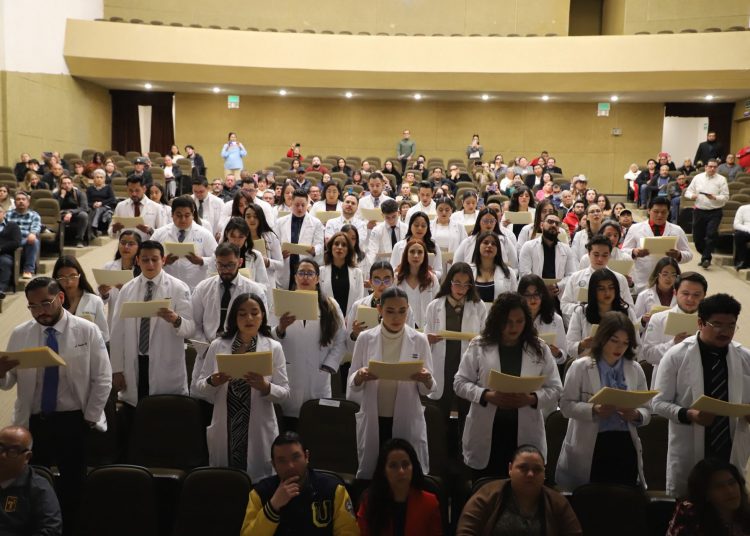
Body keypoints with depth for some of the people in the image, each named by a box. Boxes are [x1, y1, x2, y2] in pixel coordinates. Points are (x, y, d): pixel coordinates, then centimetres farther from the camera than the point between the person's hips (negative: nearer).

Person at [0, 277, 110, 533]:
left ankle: (69, 530, 26)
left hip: (74, 422, -2)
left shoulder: (87, 331, -5)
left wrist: (90, 419, -5)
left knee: (73, 488, 8)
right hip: (32, 423, 2)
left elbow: (102, 379, -3)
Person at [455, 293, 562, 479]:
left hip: (525, 435, 1)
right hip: (485, 435, 0)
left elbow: (555, 389, 3)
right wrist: (487, 395, -16)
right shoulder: (479, 346, 0)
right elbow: (460, 383, 1)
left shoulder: (540, 349, 4)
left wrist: (532, 399, -16)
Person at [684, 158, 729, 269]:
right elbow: (688, 191, 10)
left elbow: (726, 197, -5)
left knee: (711, 234, -16)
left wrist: (715, 197, -22)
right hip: (699, 211, 3)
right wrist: (692, 195, -12)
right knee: (697, 236, 8)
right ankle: (706, 255, 28)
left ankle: (706, 258, -11)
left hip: (714, 213, -3)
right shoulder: (697, 178, 7)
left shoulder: (721, 179, -1)